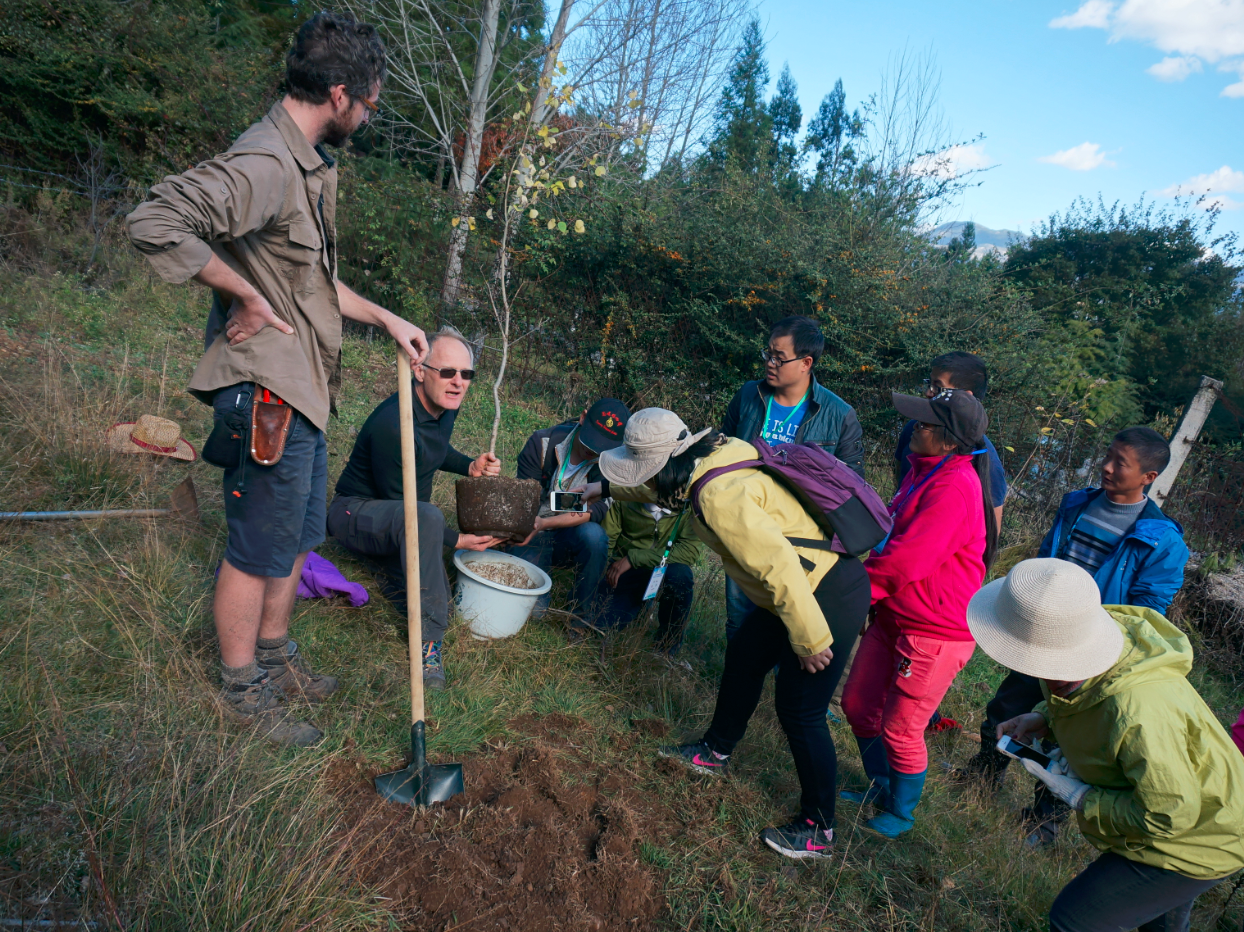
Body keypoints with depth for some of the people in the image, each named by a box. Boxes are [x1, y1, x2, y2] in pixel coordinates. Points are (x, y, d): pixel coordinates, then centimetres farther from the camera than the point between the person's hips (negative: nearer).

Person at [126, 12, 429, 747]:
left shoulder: (313, 165, 13)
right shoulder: (266, 164, -20)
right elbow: (156, 223, -32)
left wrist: (386, 318, 17)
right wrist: (246, 296, -22)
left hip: (305, 391, 10)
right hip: (267, 392, -10)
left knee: (298, 537, 20)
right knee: (258, 553, 6)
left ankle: (275, 657, 39)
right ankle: (244, 690, 26)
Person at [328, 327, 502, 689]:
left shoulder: (446, 407, -5)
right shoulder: (393, 424, -31)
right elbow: (402, 506, -24)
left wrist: (470, 466, -3)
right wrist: (457, 540, -23)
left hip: (396, 517, 8)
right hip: (356, 511, -8)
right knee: (426, 517, -41)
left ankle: (393, 570, 25)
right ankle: (429, 639, -32)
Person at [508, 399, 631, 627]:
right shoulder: (542, 443, -13)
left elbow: (597, 509, -25)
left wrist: (544, 523, -40)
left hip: (574, 537, 1)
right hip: (534, 536, -1)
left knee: (594, 535, -34)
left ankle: (583, 613, -13)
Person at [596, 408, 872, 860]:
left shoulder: (720, 497, -29)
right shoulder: (715, 455, 1)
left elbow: (777, 567, -31)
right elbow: (656, 487, 22)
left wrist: (809, 639, -23)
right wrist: (604, 489, 29)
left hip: (830, 598, -10)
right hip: (805, 586, 10)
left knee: (800, 711, 1)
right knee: (743, 658, 22)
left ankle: (818, 832, 21)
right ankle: (716, 753, 44)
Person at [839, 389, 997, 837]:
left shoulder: (956, 486, -26)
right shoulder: (924, 470, 6)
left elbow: (904, 561, -27)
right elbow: (891, 534, 15)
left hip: (935, 632, -9)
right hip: (892, 617, 9)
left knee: (899, 730, 7)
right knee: (858, 704, 18)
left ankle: (901, 813, 34)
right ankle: (879, 788, 43)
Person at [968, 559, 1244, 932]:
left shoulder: (1139, 715, -46)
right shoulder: (1096, 631, -21)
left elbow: (1170, 816, -33)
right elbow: (1084, 701, 2)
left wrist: (1075, 794, -24)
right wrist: (1043, 720, -14)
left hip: (1195, 842, -8)